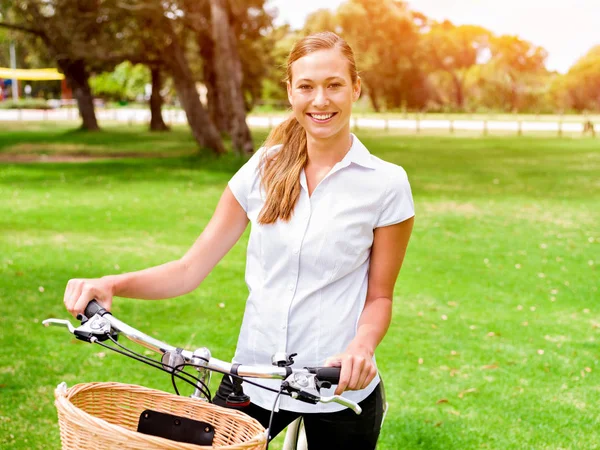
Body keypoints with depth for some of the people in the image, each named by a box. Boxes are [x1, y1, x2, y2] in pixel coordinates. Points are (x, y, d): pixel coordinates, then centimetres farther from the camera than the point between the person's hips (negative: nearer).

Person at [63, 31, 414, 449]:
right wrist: (112, 284, -17)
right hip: (254, 377, 2)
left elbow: (379, 296, -2)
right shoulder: (262, 171, 0)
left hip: (341, 389, -2)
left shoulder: (386, 183, -7)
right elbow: (190, 269, -2)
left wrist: (362, 345, -23)